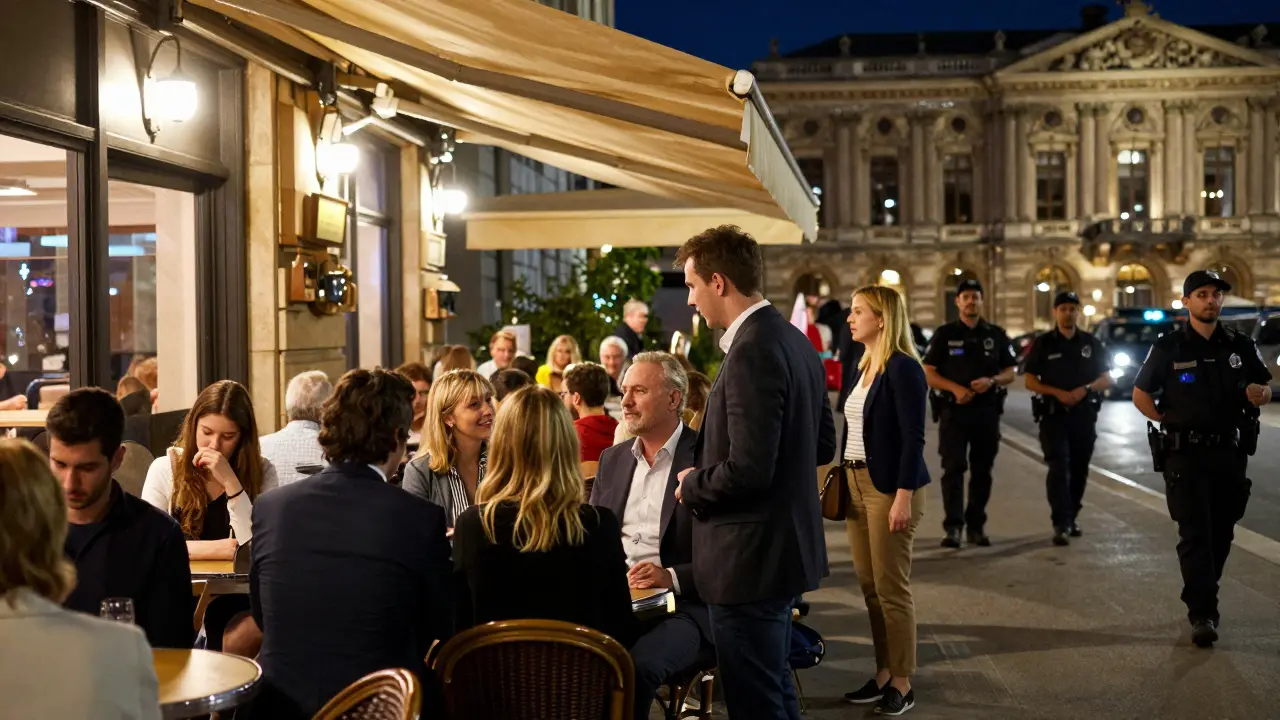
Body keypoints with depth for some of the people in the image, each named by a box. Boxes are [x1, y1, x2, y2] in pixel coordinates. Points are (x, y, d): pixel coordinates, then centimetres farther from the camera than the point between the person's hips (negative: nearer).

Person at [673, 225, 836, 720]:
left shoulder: (752, 350, -21)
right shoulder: (794, 341, 8)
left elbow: (747, 470, -26)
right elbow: (823, 444, 16)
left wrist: (691, 485, -8)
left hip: (750, 556, -10)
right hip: (785, 546, 10)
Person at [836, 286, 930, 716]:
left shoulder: (902, 368, -13)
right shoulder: (858, 366, 12)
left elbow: (913, 438, -17)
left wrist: (904, 496, -21)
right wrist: (841, 480, 11)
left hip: (889, 487, -8)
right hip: (856, 483, 8)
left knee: (892, 588, -2)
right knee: (869, 586, 10)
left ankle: (902, 684, 7)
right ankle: (883, 674, 19)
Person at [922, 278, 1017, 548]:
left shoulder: (996, 335, 9)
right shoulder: (945, 334, 2)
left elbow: (1010, 372, 10)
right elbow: (927, 373, -1)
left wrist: (992, 380, -12)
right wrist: (955, 388, -16)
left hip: (987, 411, 3)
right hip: (953, 410, -3)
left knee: (982, 471, 7)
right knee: (953, 468, -10)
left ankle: (976, 526, 16)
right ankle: (953, 527, -13)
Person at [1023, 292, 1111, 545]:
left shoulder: (1091, 343, 8)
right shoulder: (1043, 344, 2)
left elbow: (1106, 379, 8)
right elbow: (1030, 381, 0)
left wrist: (1086, 388, -12)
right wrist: (1057, 392, -15)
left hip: (1084, 415, 3)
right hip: (1053, 415, -3)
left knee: (1079, 470, 9)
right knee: (1058, 468, -14)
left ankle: (1071, 518, 25)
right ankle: (1060, 524, -20)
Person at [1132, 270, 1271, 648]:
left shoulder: (1240, 346, 6)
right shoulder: (1169, 348, -2)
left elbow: (1267, 387, 13)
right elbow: (1140, 394, 4)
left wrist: (1260, 393, -10)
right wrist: (1168, 421, -5)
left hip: (1230, 454, 4)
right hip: (1186, 455, -3)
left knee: (1221, 533, 11)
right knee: (1195, 534, -8)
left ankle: (1203, 599, 27)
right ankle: (1202, 614, -9)